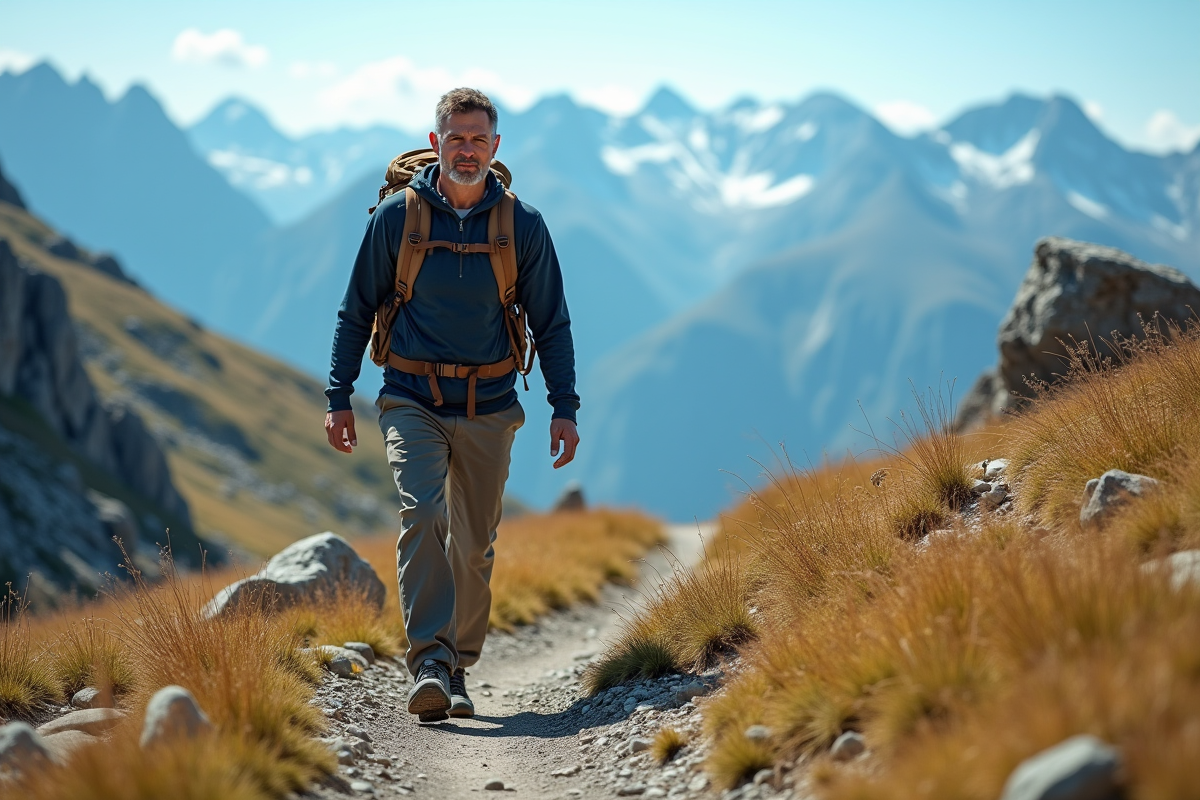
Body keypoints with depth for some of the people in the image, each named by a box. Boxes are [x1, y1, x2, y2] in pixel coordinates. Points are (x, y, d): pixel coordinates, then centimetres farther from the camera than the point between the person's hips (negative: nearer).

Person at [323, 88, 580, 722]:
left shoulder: (523, 225, 1)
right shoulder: (397, 216, -1)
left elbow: (551, 324, 7)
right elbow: (357, 310, 7)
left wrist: (564, 408, 1)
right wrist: (338, 397, 2)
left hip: (488, 409, 2)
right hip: (413, 402, -1)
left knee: (474, 545, 6)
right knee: (422, 515, -22)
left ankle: (457, 670, 19)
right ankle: (429, 663, -24)